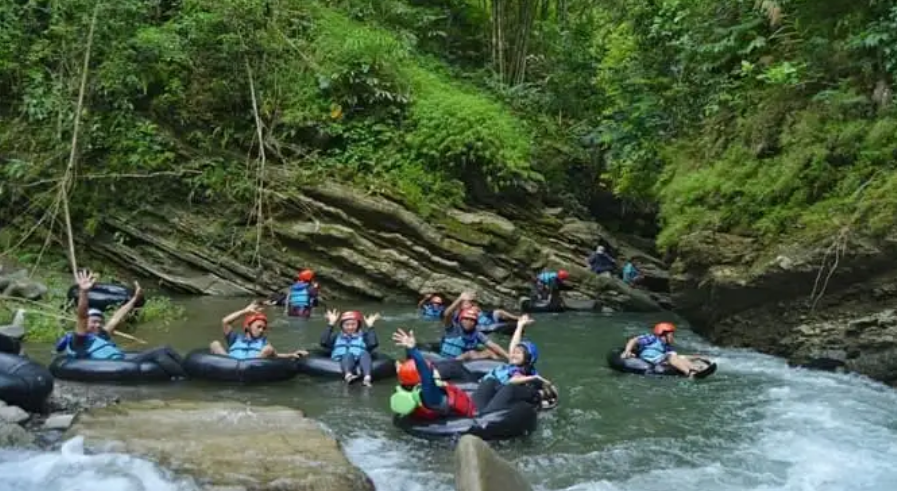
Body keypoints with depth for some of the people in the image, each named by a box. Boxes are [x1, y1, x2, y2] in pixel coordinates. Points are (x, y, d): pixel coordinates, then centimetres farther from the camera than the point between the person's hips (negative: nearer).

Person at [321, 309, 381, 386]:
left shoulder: (363, 336, 28)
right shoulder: (337, 336, 29)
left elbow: (373, 344, 5)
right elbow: (324, 343, 7)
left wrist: (370, 326, 3)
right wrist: (331, 324, 5)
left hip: (359, 360, 1)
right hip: (341, 361, -1)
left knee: (365, 353, -33)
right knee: (348, 355, -36)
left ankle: (367, 377, -60)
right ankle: (348, 375, -68)